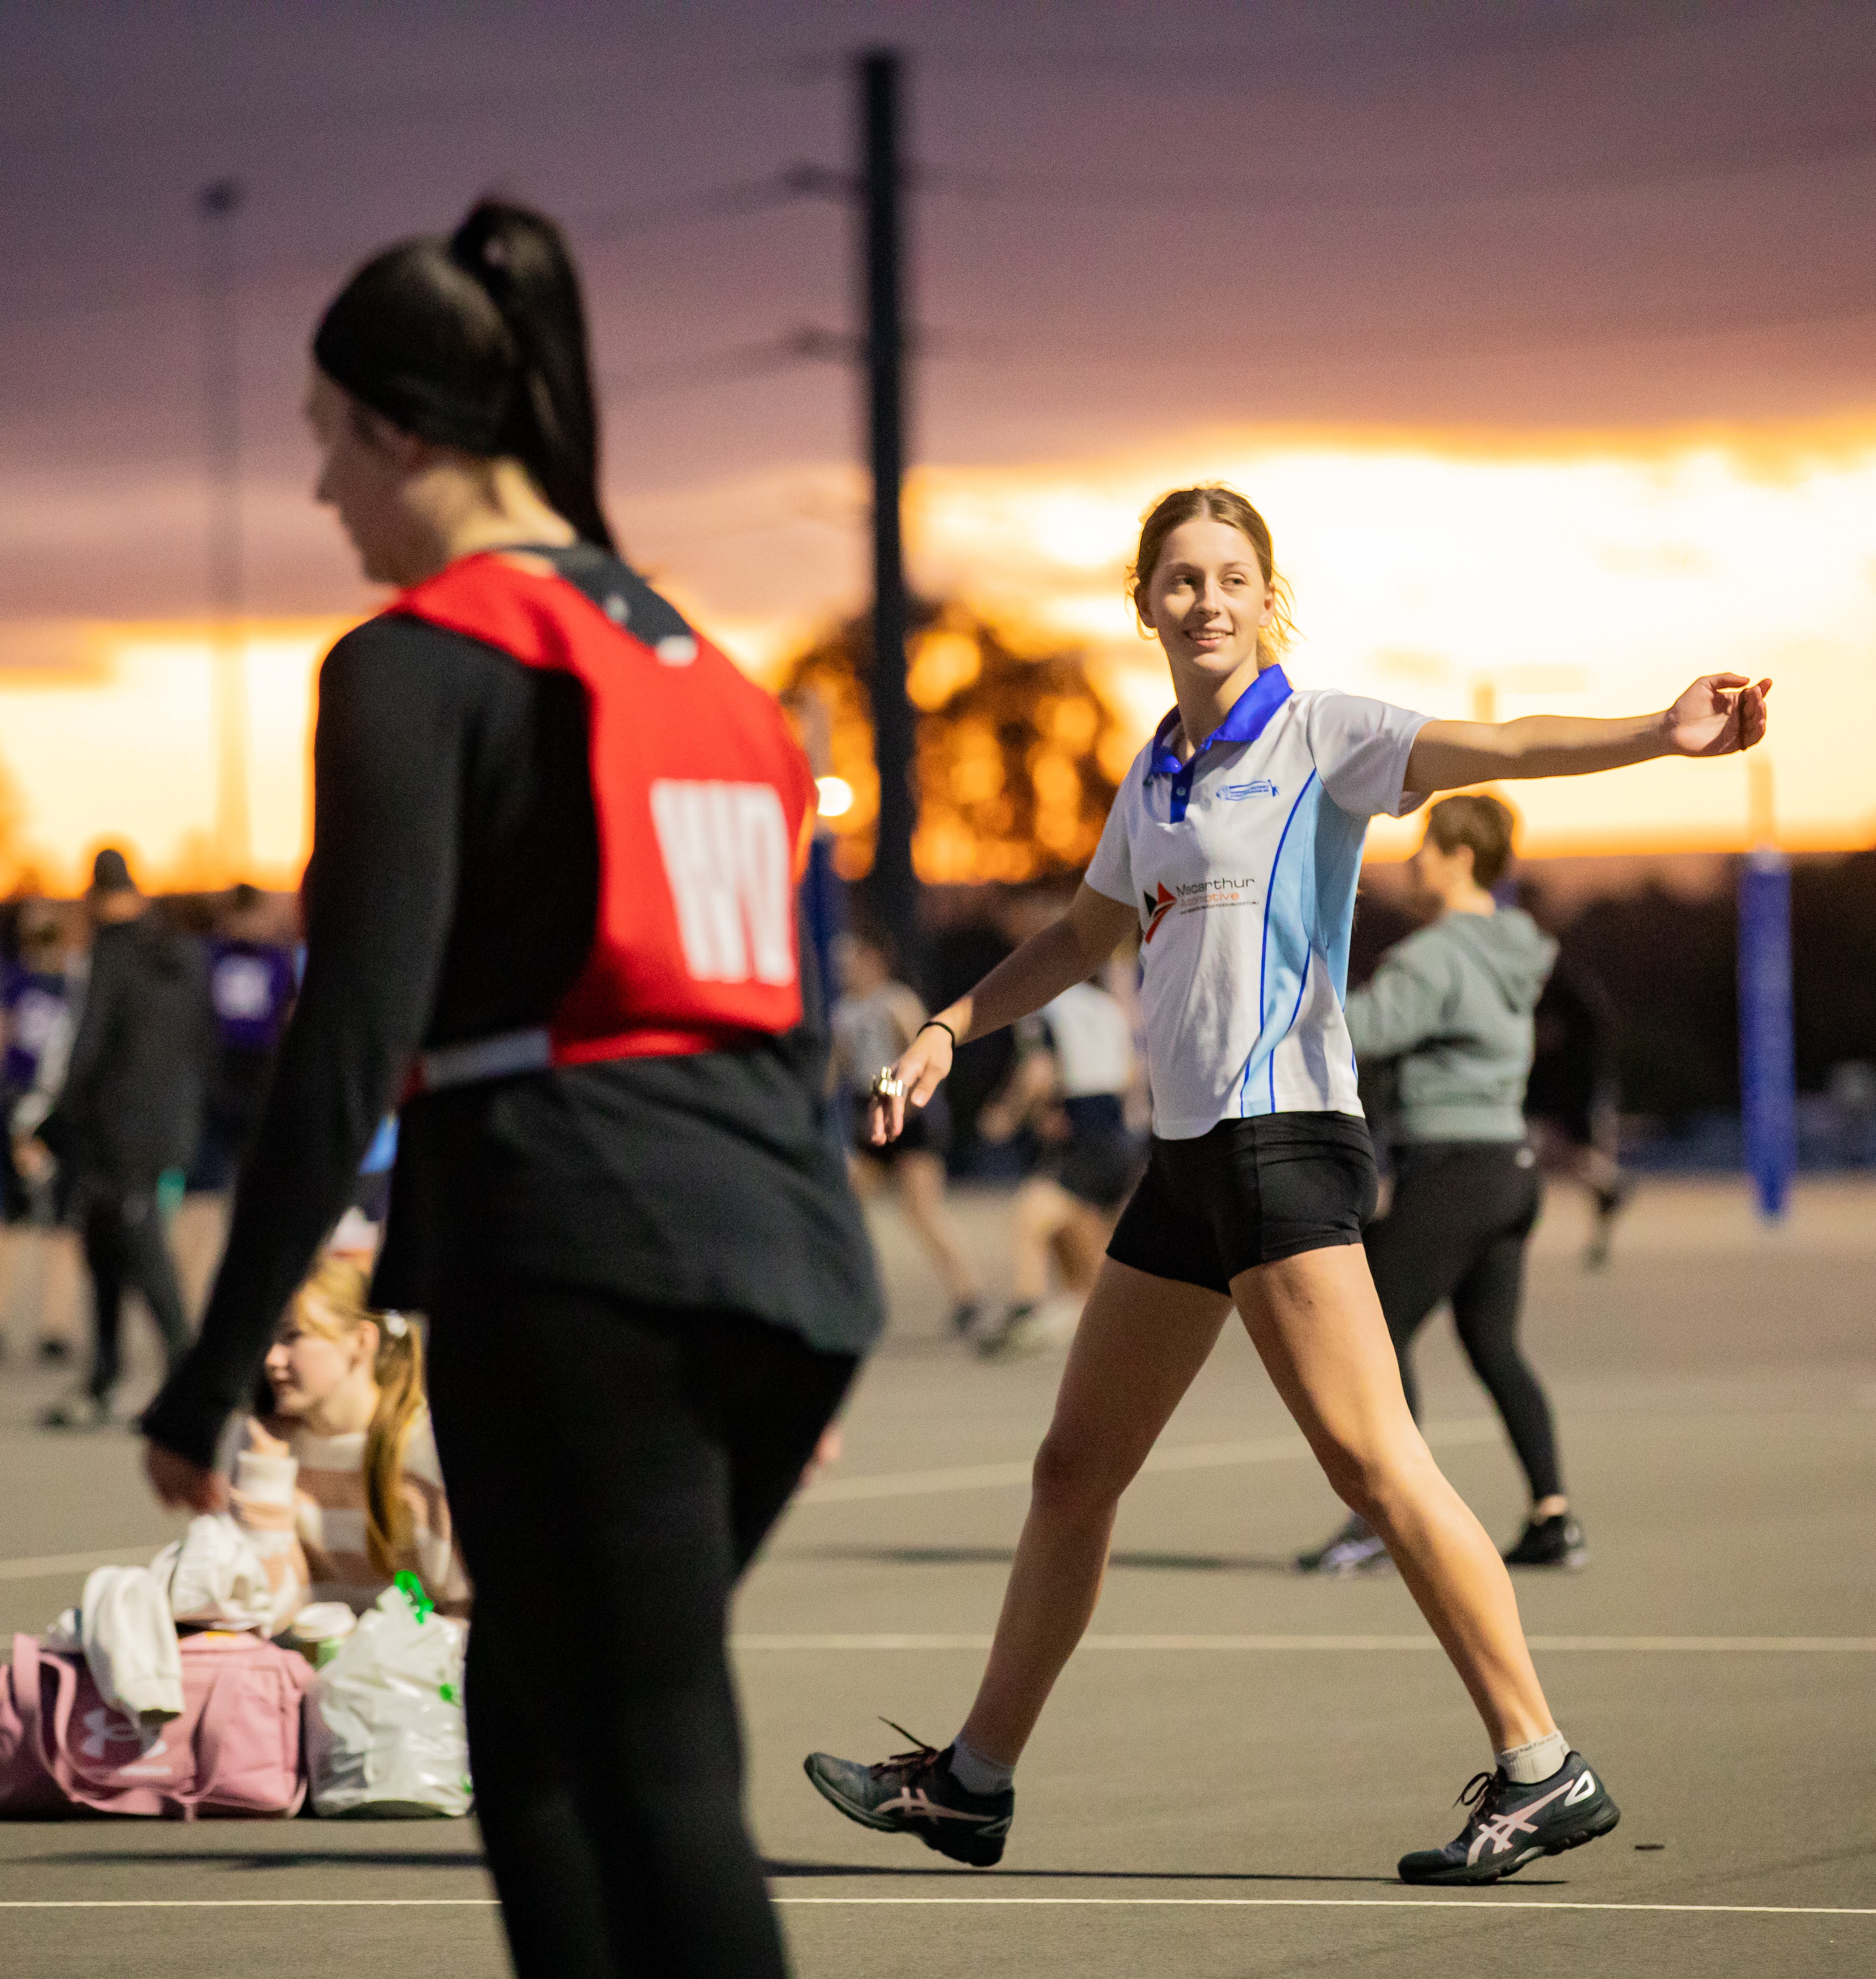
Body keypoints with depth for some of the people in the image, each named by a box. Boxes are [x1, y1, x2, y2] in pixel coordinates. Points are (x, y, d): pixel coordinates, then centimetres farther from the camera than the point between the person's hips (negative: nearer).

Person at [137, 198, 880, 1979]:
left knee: (660, 1792, -8)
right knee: (535, 1735, 19)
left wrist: (215, 1378, -11)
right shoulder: (695, 660, 20)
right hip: (793, 1255, 8)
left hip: (579, 1262, -8)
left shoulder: (420, 664, -4)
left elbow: (349, 1042, -12)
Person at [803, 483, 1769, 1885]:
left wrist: (1657, 736, -37)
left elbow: (1489, 749, -21)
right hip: (1188, 1148, 8)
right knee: (1076, 1469, 13)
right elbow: (1083, 939, 32)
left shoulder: (1318, 736, -5)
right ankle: (973, 1782, 22)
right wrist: (950, 1030, 22)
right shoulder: (1159, 771, 17)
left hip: (1284, 1129, -8)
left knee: (1373, 1461, -15)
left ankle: (1542, 1768, -13)